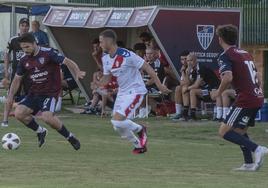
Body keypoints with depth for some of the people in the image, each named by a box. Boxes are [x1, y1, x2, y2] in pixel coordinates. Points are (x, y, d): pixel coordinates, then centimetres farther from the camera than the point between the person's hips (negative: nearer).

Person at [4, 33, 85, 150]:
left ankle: (70, 137, -6)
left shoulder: (48, 53, -12)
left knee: (46, 116, -29)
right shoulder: (24, 60, 4)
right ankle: (40, 131, 12)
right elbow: (17, 79, 15)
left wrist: (77, 72, -32)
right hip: (34, 93, 6)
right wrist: (10, 97, 10)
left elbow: (67, 62, -14)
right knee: (19, 113, -14)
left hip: (50, 92, -6)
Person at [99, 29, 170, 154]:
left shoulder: (126, 55, -21)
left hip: (135, 91, -9)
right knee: (118, 127, 7)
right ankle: (138, 145, 26)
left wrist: (159, 85, -16)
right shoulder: (106, 59, 4)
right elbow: (106, 78, 15)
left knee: (117, 120, -21)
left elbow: (146, 67, -16)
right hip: (122, 92, 9)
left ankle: (139, 130, 6)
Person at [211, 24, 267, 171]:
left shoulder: (226, 56, -8)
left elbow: (228, 77, -23)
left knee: (224, 131, -7)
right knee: (240, 130, 22)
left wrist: (219, 92, -7)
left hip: (245, 99, -9)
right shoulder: (245, 53, 18)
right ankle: (249, 164, 16)